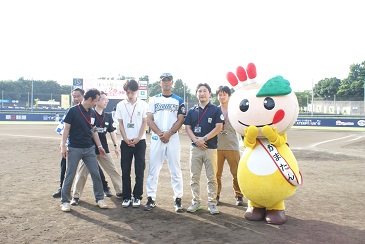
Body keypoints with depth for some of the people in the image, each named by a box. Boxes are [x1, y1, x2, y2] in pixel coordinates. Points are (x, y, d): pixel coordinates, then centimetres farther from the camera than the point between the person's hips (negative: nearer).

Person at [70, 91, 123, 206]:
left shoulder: (108, 116, 8)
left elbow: (112, 131, 15)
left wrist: (115, 145, 11)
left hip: (104, 149, 5)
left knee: (114, 171, 9)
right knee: (83, 172, 2)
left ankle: (120, 192, 22)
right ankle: (76, 196, 12)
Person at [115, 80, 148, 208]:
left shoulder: (143, 105, 0)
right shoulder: (120, 105, 4)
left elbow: (145, 122, 0)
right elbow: (120, 124, 4)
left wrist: (137, 139, -9)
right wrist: (126, 139, -7)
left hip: (140, 141, -1)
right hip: (125, 142, 1)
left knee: (139, 171, 2)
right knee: (125, 171, 4)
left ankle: (137, 196, 12)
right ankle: (126, 197, 14)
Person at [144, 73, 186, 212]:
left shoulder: (179, 101, 8)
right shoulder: (153, 99, 10)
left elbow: (180, 120, 1)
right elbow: (149, 119, 3)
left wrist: (169, 133, -13)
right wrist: (160, 133, -11)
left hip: (173, 138, -1)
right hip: (156, 138, 1)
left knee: (175, 170, 1)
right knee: (153, 170, 3)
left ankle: (178, 200, 7)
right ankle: (151, 199, 10)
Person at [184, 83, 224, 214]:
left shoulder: (216, 110, 1)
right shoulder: (192, 111, 11)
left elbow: (218, 127, -7)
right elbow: (187, 127, 6)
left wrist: (204, 138, -14)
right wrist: (196, 140, -10)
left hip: (210, 148, -3)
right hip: (195, 148, 3)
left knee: (212, 177, 2)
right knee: (194, 177, 6)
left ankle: (212, 202, 11)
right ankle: (196, 201, 17)